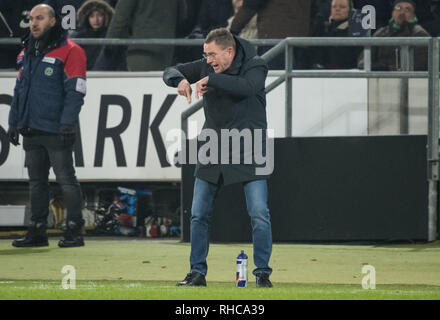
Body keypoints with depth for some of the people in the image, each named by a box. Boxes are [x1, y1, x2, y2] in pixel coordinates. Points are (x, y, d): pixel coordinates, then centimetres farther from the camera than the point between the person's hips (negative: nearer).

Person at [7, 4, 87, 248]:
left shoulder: (69, 51, -7)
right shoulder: (27, 53, 17)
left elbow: (75, 90, -12)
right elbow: (19, 89, 22)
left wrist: (67, 124, -18)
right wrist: (14, 122, 16)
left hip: (56, 132, -7)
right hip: (31, 131, 7)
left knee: (66, 180, -5)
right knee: (36, 181, 10)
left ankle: (74, 231, -2)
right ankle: (37, 232, 14)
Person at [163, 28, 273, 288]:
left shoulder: (255, 66, -9)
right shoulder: (207, 67, 4)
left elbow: (247, 87, -30)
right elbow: (170, 72, 7)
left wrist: (211, 79, -27)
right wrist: (180, 79, -16)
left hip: (248, 151, -4)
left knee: (259, 214, -9)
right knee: (199, 215, 5)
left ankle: (263, 273, 2)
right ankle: (197, 273, 15)